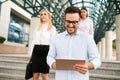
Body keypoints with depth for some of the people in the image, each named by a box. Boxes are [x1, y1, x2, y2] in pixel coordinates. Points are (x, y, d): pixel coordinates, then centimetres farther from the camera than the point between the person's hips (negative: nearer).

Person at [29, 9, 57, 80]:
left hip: (46, 50, -4)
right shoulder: (37, 27, 19)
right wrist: (31, 53, 11)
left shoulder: (52, 28, 7)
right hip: (36, 50, 4)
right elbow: (34, 41, 17)